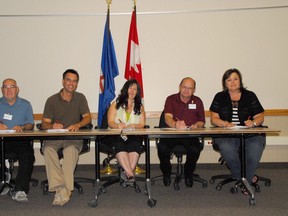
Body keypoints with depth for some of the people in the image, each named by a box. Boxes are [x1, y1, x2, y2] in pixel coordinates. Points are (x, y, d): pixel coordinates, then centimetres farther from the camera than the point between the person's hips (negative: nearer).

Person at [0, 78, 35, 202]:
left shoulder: (25, 105, 16)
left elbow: (31, 125, 7)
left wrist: (22, 127, -14)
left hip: (20, 140, 0)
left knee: (28, 155, -30)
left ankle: (20, 190, -28)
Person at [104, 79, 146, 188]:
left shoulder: (140, 106, 21)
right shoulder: (115, 104, 16)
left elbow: (142, 124, 9)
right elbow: (110, 122, 4)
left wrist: (133, 126, -13)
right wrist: (118, 125, -19)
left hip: (134, 137, 1)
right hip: (116, 136, -1)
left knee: (135, 145, -34)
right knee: (119, 146, -35)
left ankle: (127, 173, -36)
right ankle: (131, 174, -40)